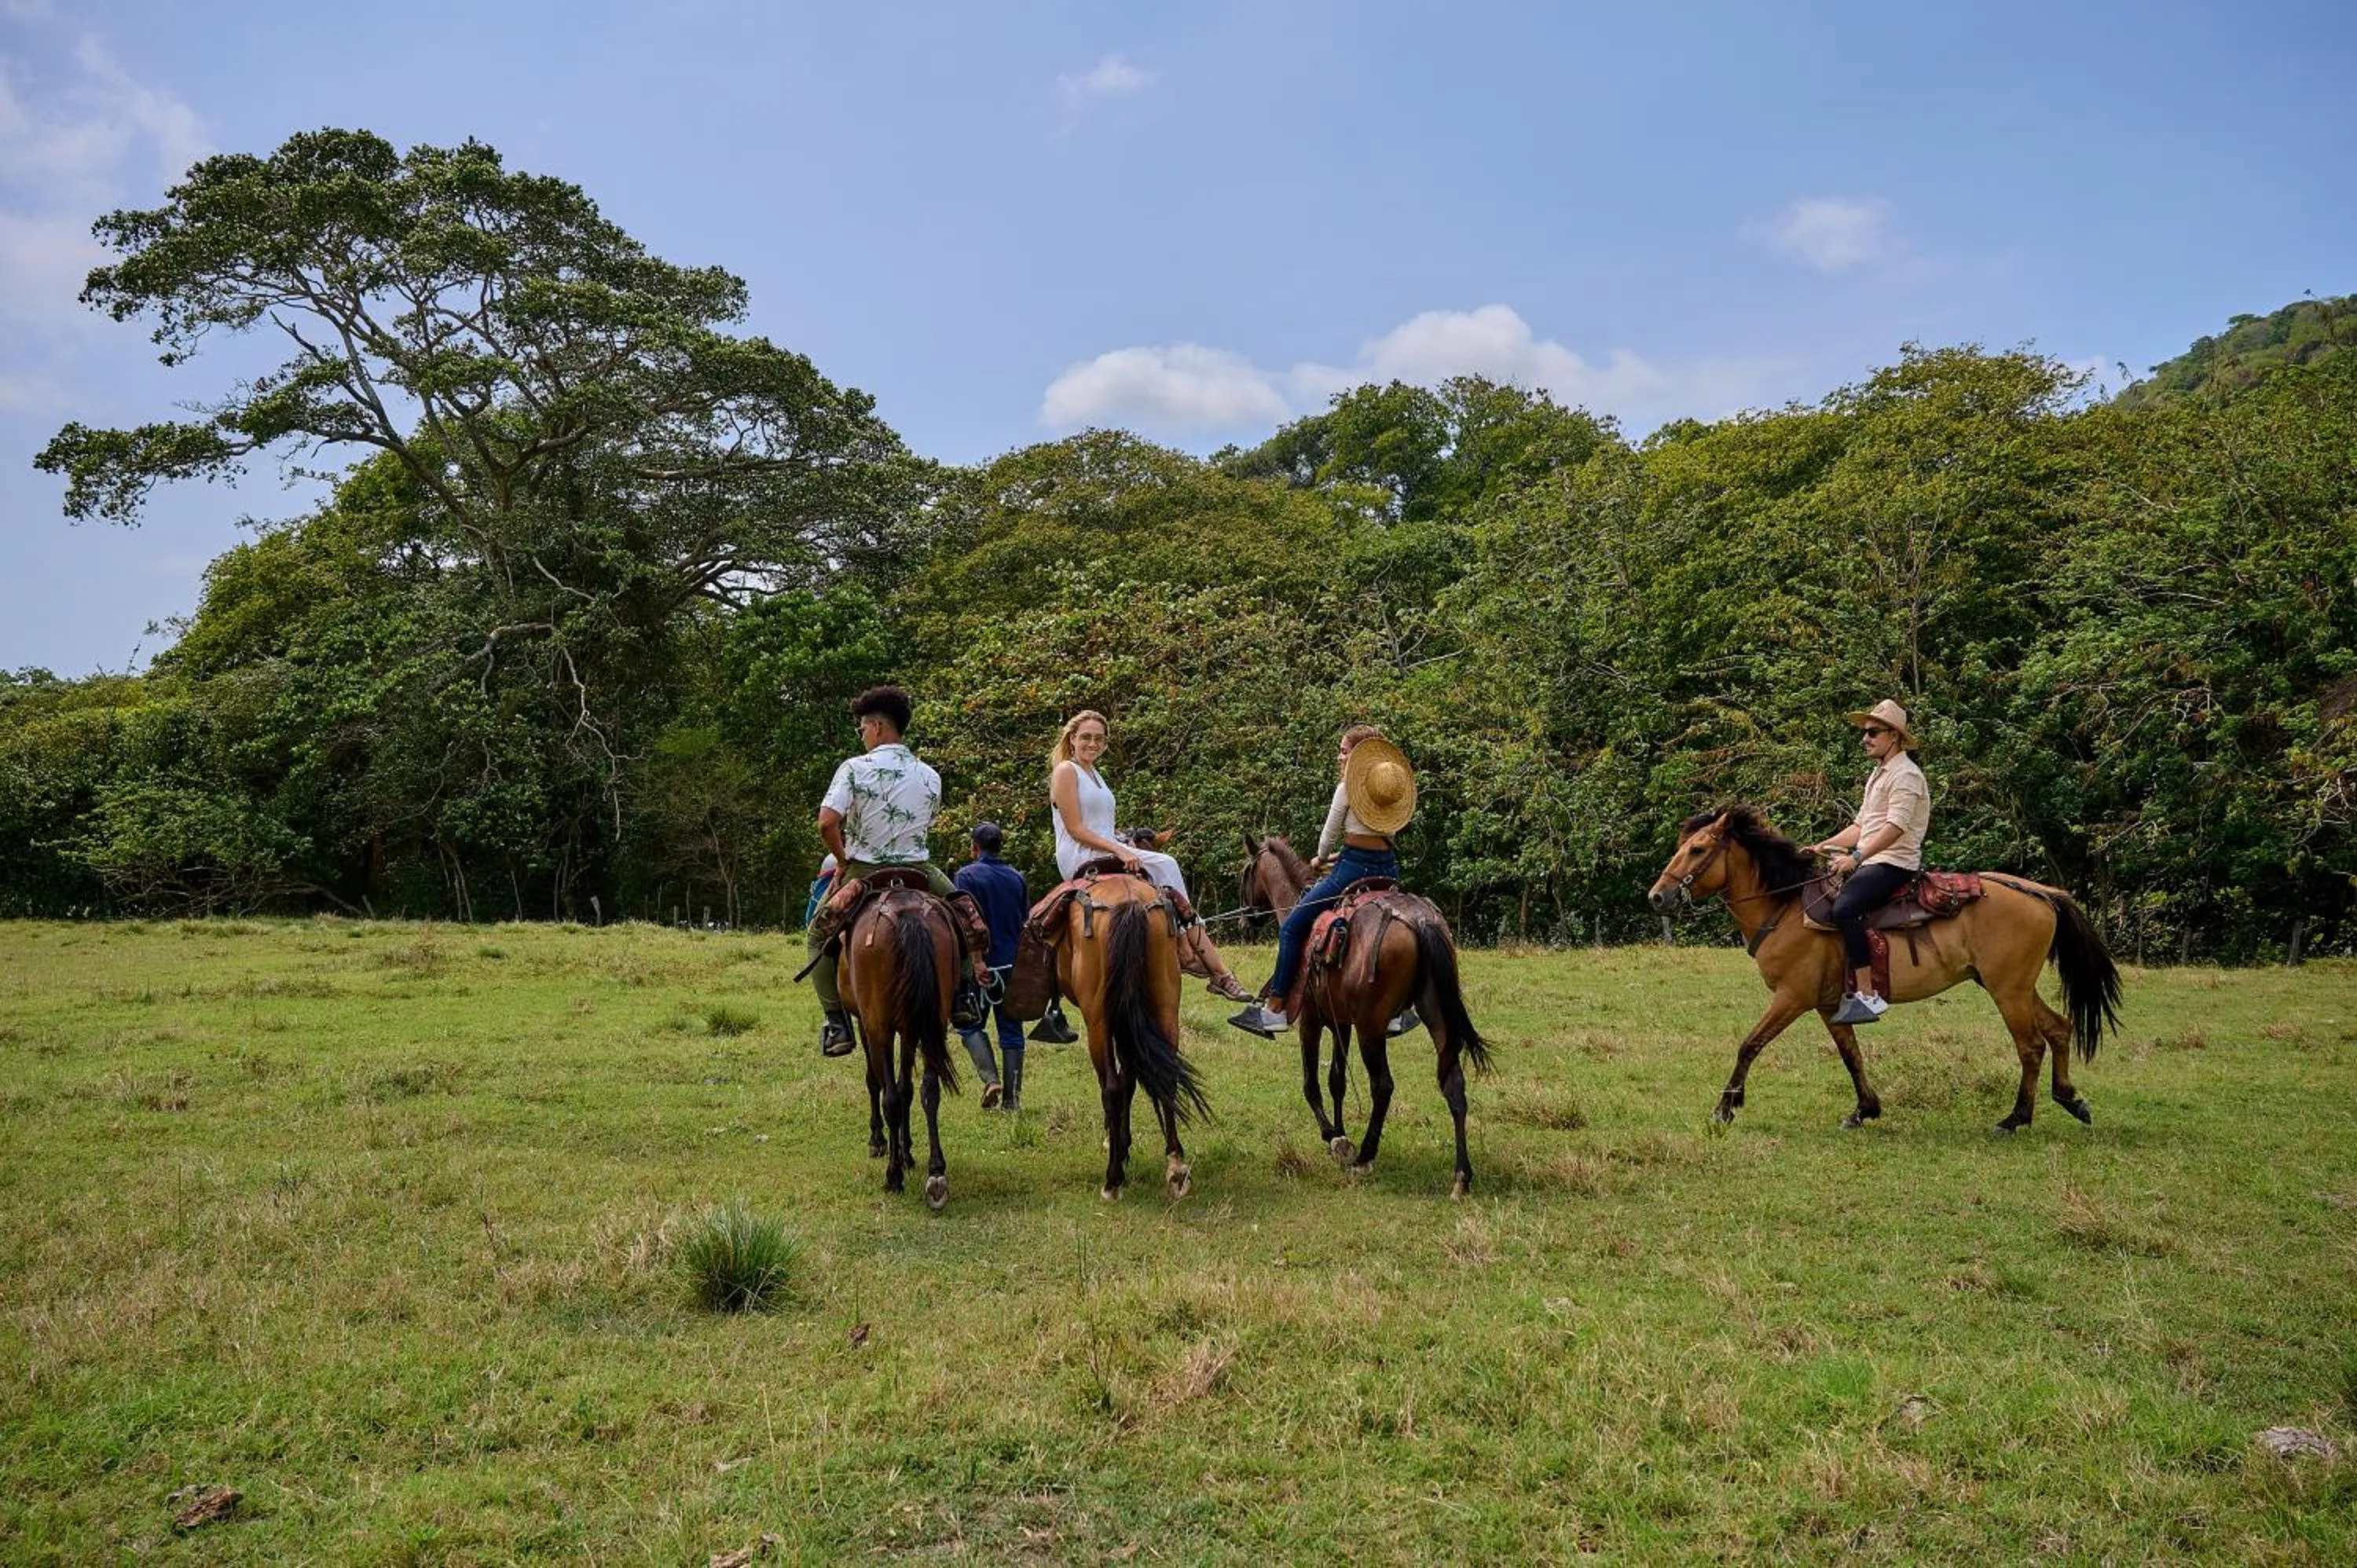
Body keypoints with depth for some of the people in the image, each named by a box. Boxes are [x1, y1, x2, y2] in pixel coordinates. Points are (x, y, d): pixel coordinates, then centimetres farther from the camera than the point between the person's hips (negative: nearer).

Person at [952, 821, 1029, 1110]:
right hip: (1013, 964, 4)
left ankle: (990, 1079, -11)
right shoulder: (1017, 878, 9)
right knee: (1011, 1027, 7)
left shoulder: (966, 875, -6)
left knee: (969, 1023, 7)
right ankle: (1013, 1096, 7)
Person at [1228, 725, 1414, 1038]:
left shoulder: (1348, 787, -8)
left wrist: (1321, 860, 20)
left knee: (1291, 927, -1)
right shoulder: (1387, 788, 13)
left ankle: (1273, 1010, -2)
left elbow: (1329, 834, 1)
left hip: (1353, 868, -8)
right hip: (1387, 867, 8)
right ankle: (1397, 1009, 27)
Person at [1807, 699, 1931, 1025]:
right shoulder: (1878, 774, 22)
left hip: (1894, 863, -11)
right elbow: (1861, 827, 24)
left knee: (1844, 908, -31)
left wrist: (1857, 857, -31)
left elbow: (1895, 827, -23)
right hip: (1871, 863, 11)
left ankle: (1867, 995, -32)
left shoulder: (1905, 775, -10)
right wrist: (1824, 847, 11)